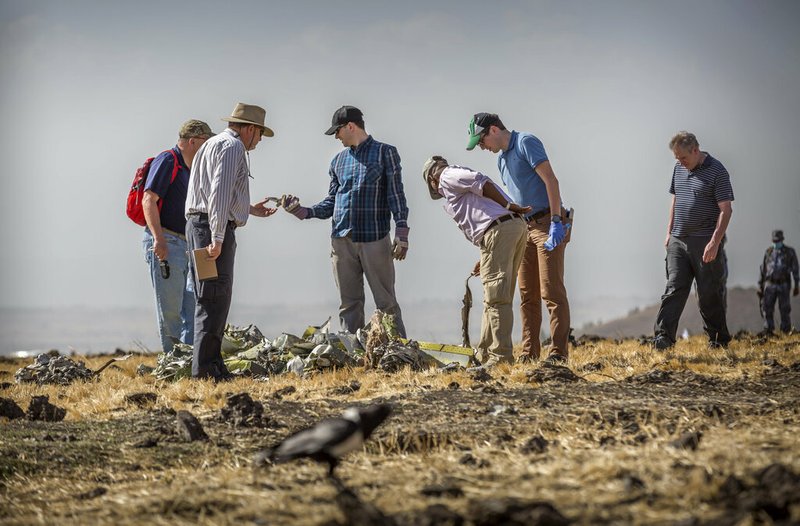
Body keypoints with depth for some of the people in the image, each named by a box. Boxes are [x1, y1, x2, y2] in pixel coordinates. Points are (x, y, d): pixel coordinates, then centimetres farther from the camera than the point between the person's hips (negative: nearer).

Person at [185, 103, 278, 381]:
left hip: (199, 224, 11)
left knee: (214, 299, 12)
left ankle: (212, 364, 14)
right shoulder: (232, 146, -8)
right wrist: (217, 239, -23)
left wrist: (249, 210, 35)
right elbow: (219, 194, -19)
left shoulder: (214, 144, 24)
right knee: (214, 298, -12)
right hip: (213, 227, -11)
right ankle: (204, 367, -15)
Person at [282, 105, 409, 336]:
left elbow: (396, 194, -2)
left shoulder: (385, 153, 4)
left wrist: (401, 233, -10)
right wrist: (304, 212, 1)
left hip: (375, 239, -5)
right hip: (342, 240, 5)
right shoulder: (338, 161, 18)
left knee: (386, 302, -6)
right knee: (349, 303, 6)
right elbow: (331, 202, 17)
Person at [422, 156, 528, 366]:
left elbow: (481, 183, -9)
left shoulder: (447, 176, 8)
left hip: (498, 229, -9)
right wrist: (486, 258, 22)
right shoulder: (464, 176, 33)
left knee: (496, 298, -10)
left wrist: (508, 206, -6)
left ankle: (501, 356, -13)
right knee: (497, 297, 13)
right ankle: (485, 355, 17)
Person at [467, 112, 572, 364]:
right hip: (525, 227, 9)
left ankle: (559, 352, -10)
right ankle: (529, 352, 10)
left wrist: (556, 221, -22)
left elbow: (551, 180, -16)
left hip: (548, 223, -9)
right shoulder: (502, 159, 18)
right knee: (527, 294, 7)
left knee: (551, 291, -11)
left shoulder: (526, 142, -8)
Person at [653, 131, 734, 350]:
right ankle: (663, 336, -11)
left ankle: (719, 339, 15)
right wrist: (669, 232, 16)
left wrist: (715, 242, -20)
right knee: (674, 288, -4)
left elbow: (725, 209, -13)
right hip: (678, 240, 5)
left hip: (705, 242, -5)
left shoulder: (717, 171, -10)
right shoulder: (679, 168, 11)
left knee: (709, 293, 2)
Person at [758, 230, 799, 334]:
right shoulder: (768, 252, 9)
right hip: (770, 285, 2)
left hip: (783, 285, -2)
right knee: (767, 309, -5)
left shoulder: (790, 252, 1)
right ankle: (768, 332, -1)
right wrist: (760, 287, 9)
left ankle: (786, 332, 3)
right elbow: (763, 270, 12)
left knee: (785, 310, -2)